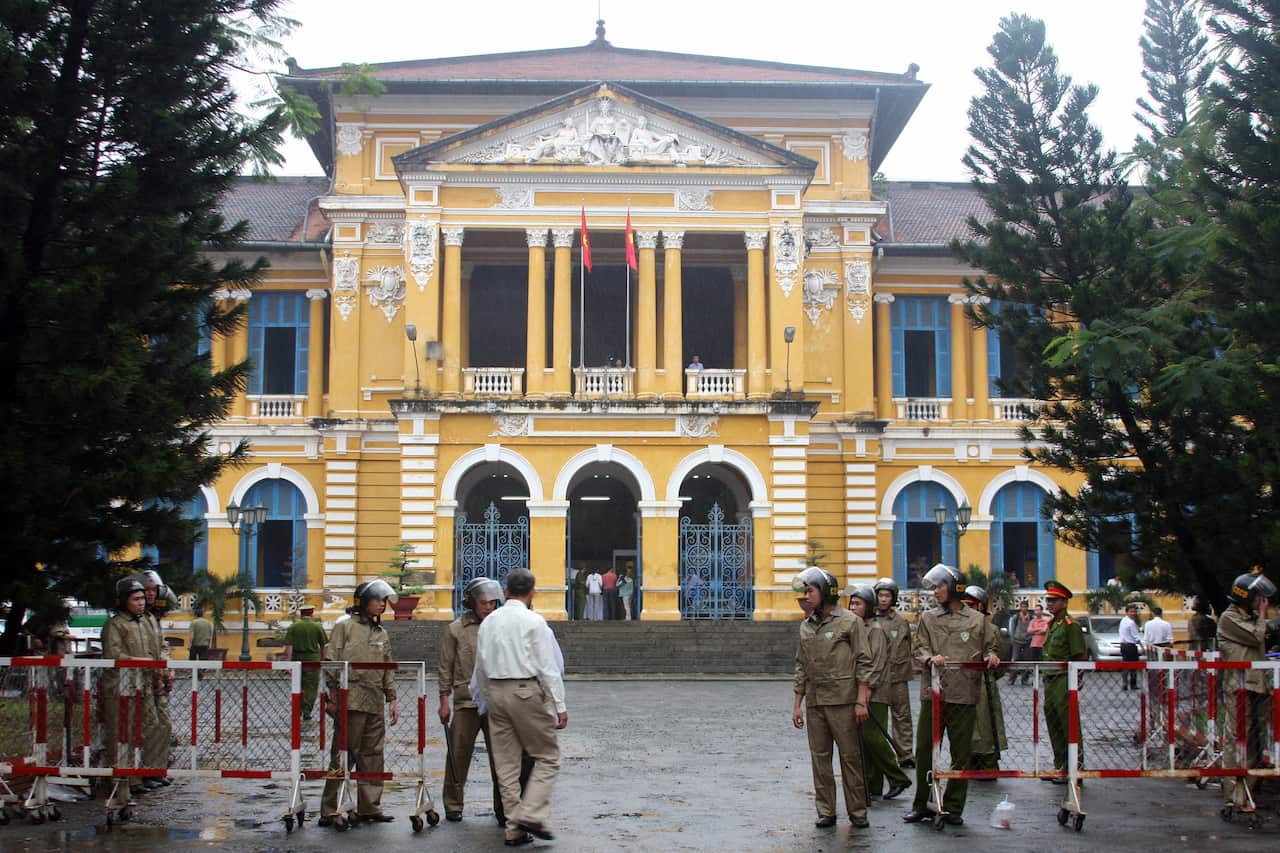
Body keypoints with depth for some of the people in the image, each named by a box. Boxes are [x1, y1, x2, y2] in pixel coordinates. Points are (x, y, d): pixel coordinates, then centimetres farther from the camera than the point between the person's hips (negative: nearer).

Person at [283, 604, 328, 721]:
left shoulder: (293, 627, 0)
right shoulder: (318, 627, -1)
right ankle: (307, 711, -1)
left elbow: (289, 647, -7)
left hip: (297, 660, 2)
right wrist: (322, 659, 18)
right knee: (311, 687, 5)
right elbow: (323, 646, 5)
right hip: (313, 660, -2)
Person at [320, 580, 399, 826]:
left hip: (375, 704, 7)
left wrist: (392, 699, 15)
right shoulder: (345, 627, 0)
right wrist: (335, 694, -13)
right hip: (351, 701, -7)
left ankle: (369, 807, 15)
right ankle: (329, 811, -3)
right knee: (343, 755, -6)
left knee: (373, 755, 8)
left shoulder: (381, 633, 19)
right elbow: (331, 662, -6)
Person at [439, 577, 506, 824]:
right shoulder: (456, 629, 5)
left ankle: (502, 808, 8)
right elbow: (446, 668, 6)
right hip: (466, 701, -1)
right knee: (458, 754, 4)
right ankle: (453, 805, 18)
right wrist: (444, 701, 2)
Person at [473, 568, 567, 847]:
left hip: (496, 691, 6)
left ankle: (514, 829, 9)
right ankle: (531, 814, -10)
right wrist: (560, 706, -8)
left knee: (506, 763, 9)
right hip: (527, 691, -6)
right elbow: (548, 667, -10)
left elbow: (480, 669, 17)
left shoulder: (489, 622, 11)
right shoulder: (533, 621, -7)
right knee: (547, 757, 5)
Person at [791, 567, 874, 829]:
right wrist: (797, 704, 12)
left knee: (850, 756, 0)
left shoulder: (850, 621, -3)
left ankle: (857, 811, 8)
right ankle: (826, 812, 13)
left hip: (842, 700, -5)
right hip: (814, 702, 5)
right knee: (819, 758, 6)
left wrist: (861, 701, -11)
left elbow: (863, 663, -5)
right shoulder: (806, 626, 13)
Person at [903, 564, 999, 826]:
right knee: (925, 750, 3)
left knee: (961, 754, 3)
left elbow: (988, 647, 16)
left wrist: (991, 656, -7)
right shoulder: (927, 618, 10)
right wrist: (930, 658, -18)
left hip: (964, 695, -1)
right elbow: (919, 648, 3)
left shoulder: (976, 620, 8)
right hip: (933, 693, 1)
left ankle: (953, 807, 13)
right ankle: (922, 805, 15)